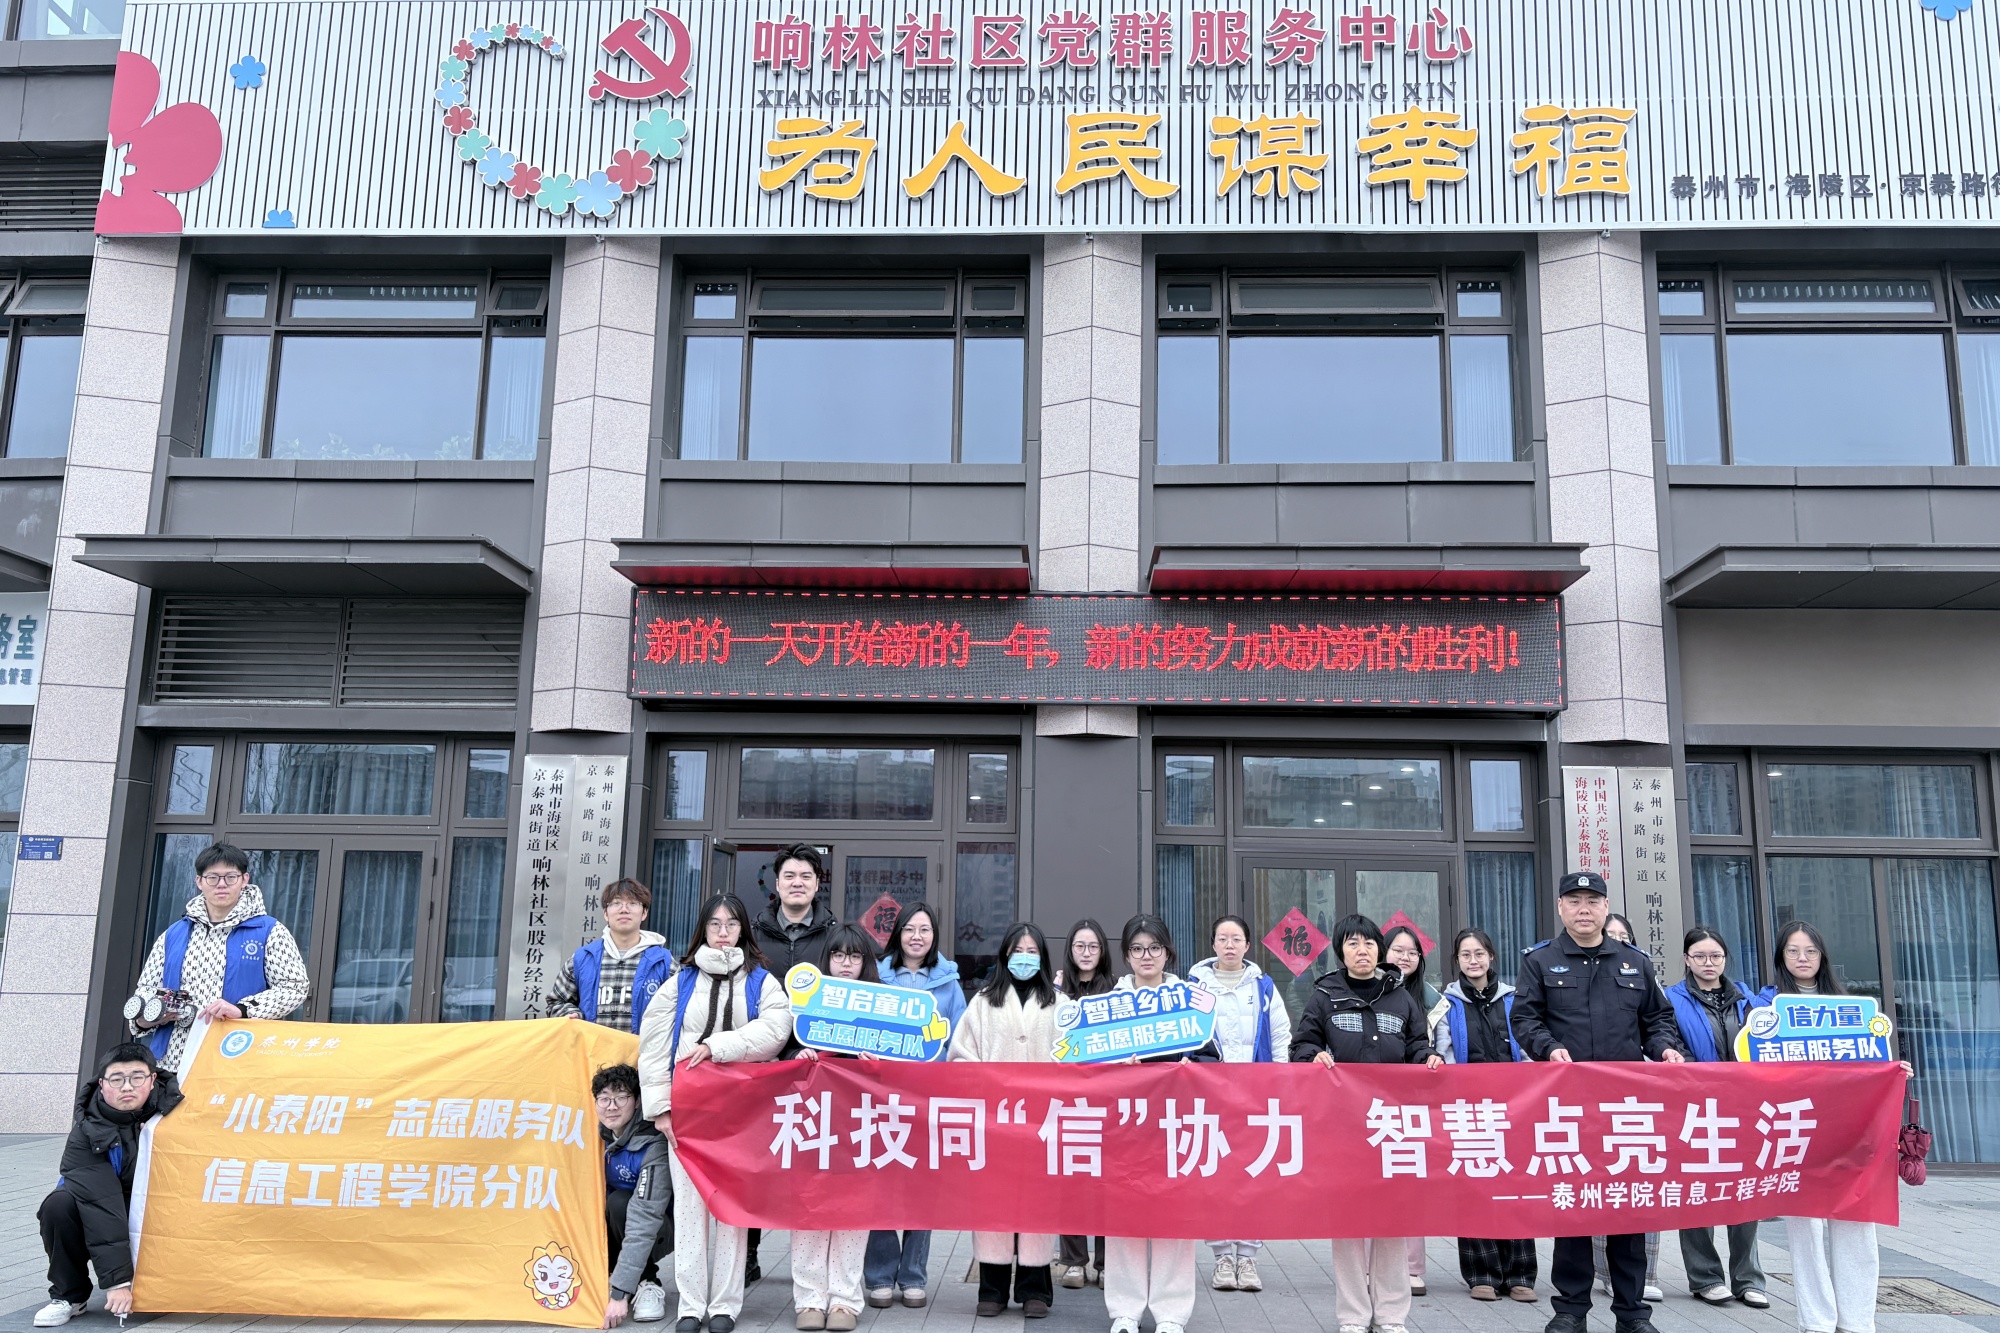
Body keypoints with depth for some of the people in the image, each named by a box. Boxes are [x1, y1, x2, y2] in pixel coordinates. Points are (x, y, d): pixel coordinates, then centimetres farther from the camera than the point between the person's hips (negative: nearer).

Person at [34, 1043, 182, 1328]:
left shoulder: (174, 1106, -16)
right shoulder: (88, 1131, -22)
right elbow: (101, 1205, -28)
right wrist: (117, 1279, -33)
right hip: (100, 1215, -1)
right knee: (59, 1204, -27)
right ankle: (69, 1295, -8)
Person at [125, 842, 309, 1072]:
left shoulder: (269, 931, 4)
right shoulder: (173, 935, 17)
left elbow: (294, 987, -4)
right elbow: (147, 988, 19)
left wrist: (242, 1009, -18)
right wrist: (142, 1017, -4)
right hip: (173, 1062, 4)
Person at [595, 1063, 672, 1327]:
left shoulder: (652, 1147, -28)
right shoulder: (600, 1138, -9)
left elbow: (644, 1223, -33)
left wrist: (620, 1293, -36)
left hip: (660, 1233, -5)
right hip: (614, 1233, 5)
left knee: (619, 1203, -32)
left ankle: (648, 1285, -15)